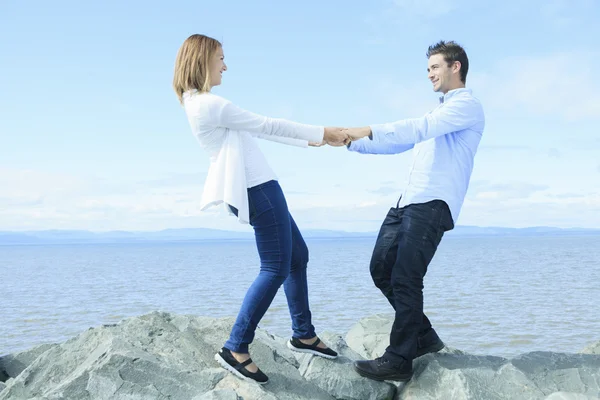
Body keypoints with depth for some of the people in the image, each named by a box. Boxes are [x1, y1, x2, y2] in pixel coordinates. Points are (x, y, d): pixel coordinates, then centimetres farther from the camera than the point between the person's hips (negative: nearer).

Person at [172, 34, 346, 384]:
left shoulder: (200, 104, 15)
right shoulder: (210, 104, -17)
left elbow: (256, 131, 19)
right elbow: (266, 126, -15)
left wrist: (309, 141, 20)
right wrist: (320, 132, -6)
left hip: (256, 188, 11)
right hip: (258, 189, -11)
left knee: (298, 255, 17)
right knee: (276, 268, -7)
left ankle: (303, 334, 26)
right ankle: (235, 349, -3)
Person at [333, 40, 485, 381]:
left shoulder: (468, 105, -2)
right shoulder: (442, 112, 29)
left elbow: (421, 128, -18)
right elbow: (398, 143, 25)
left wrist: (369, 131, -22)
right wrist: (353, 142, 15)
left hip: (433, 205, -9)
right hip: (408, 201, 9)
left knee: (405, 279, -12)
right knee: (381, 268, 5)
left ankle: (399, 360, -7)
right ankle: (423, 336, 18)